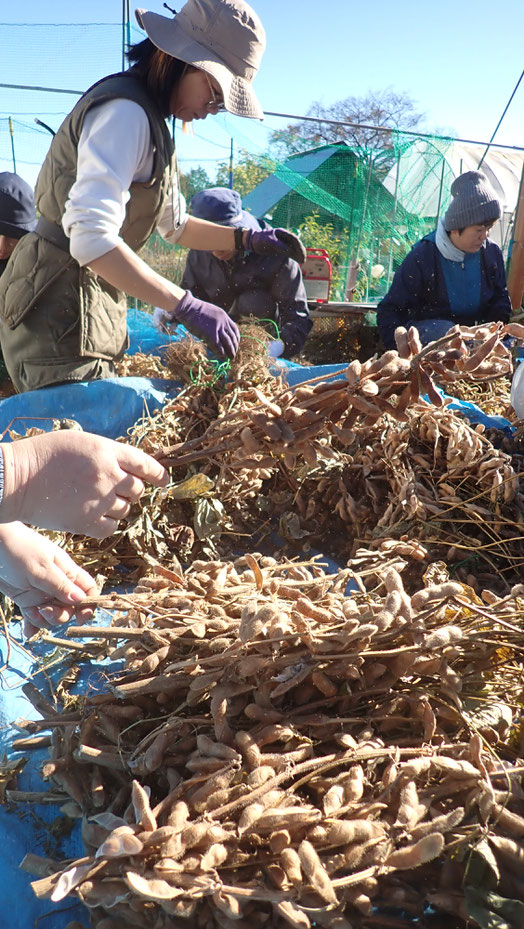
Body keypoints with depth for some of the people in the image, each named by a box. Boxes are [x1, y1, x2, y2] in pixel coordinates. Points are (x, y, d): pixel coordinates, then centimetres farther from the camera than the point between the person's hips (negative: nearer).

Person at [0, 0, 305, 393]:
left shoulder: (151, 121, 16)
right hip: (58, 309, -10)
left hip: (93, 308, 10)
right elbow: (91, 239, -29)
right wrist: (187, 306, -28)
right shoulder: (125, 112, -16)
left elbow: (176, 224, 26)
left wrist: (247, 239, 12)